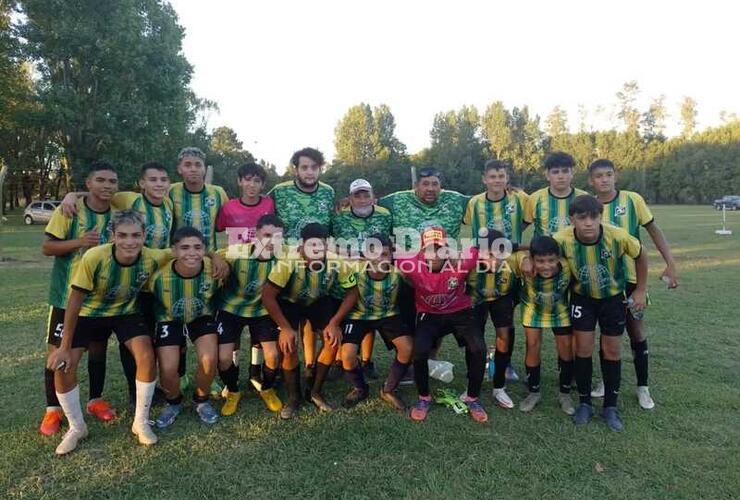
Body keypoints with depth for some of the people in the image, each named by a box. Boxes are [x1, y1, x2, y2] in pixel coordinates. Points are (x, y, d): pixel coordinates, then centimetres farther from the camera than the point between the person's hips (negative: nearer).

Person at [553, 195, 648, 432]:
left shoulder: (618, 236, -30)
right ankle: (584, 403, 19)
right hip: (582, 297, 0)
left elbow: (641, 256, -8)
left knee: (612, 350, 6)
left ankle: (610, 407, 23)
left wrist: (641, 290, -3)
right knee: (583, 349, 1)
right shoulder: (562, 239, -28)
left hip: (613, 297, 0)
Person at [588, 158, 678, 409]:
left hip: (630, 276, -1)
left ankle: (643, 387, 22)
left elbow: (653, 230, -1)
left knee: (635, 328, 7)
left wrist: (670, 263, -6)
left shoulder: (632, 199, -7)